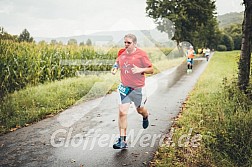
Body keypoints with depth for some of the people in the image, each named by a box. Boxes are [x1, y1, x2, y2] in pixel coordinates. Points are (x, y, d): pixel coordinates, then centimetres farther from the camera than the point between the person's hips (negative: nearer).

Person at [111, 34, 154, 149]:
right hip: (124, 87, 2)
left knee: (140, 110, 18)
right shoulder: (121, 53, 2)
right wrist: (115, 67, 2)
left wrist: (140, 69, -23)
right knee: (122, 112, -10)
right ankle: (122, 141, -3)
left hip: (138, 88, -2)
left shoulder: (141, 54, -10)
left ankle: (145, 116, 58)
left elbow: (151, 70, -5)